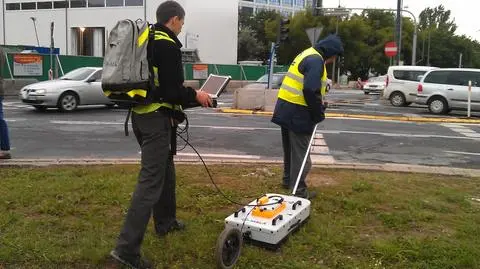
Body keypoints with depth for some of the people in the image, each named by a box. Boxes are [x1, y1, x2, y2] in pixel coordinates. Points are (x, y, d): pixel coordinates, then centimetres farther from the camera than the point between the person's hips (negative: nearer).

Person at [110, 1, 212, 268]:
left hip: (140, 114, 10)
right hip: (157, 118, -10)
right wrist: (195, 95, -3)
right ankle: (127, 247, -7)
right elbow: (172, 90, -20)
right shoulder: (168, 46, -15)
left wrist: (186, 94, 20)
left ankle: (165, 221, 38)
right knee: (151, 180, -8)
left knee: (165, 168, 23)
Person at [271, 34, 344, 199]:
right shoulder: (316, 60, -15)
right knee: (300, 153, -1)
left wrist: (319, 105, 13)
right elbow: (311, 90, -25)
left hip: (286, 108, 10)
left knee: (290, 149, 21)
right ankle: (298, 191, 5)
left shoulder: (307, 55, 18)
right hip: (297, 112, -10)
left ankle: (288, 180, 35)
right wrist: (319, 114, -14)